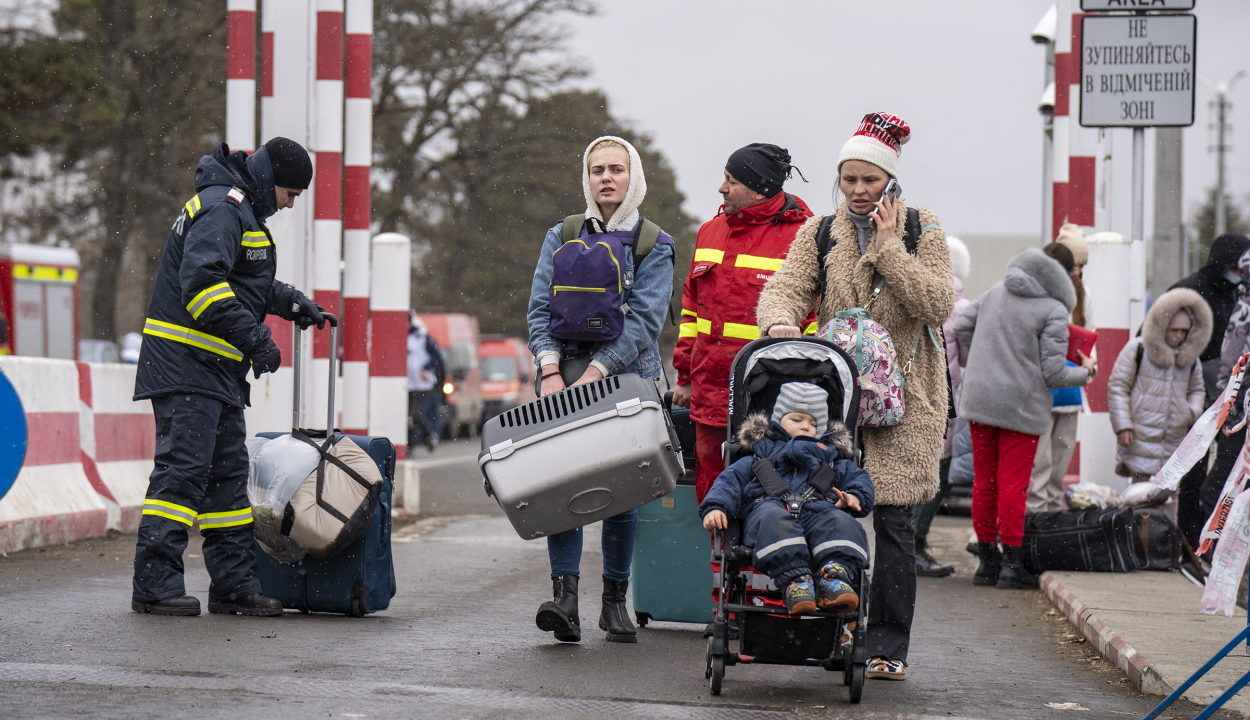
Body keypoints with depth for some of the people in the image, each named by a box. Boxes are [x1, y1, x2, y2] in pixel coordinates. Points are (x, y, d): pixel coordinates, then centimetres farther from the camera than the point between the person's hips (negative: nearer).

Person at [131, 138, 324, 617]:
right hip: (187, 365, -11)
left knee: (228, 473, 11)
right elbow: (200, 281, -26)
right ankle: (154, 584, -13)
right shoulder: (221, 208, -14)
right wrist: (254, 338, -27)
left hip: (217, 370, 11)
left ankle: (234, 583, 16)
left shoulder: (241, 211, 21)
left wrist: (289, 301, 20)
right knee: (182, 468, -13)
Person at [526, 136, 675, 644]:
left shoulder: (654, 246, 4)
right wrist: (551, 373, -9)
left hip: (626, 374, -1)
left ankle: (615, 601, 11)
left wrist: (594, 375, -16)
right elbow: (539, 308, 6)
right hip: (565, 371, 2)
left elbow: (643, 321, -6)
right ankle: (565, 594, -16)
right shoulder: (561, 237, 13)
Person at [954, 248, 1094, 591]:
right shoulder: (1054, 311, -9)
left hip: (980, 400, 5)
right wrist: (1085, 373, 8)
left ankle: (987, 559, 18)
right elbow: (1053, 373, -10)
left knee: (984, 482, 11)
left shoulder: (996, 291, 7)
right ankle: (1011, 562, 3)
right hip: (1021, 407, -5)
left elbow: (962, 325, 15)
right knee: (1013, 486, 0)